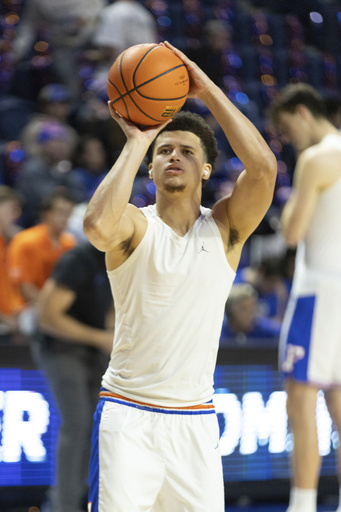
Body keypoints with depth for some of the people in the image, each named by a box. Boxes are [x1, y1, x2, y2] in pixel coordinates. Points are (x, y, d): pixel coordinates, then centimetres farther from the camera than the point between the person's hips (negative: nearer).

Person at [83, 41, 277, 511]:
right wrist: (136, 142, -17)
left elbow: (263, 167, -14)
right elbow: (98, 226, -27)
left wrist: (208, 91, -12)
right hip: (127, 414, -2)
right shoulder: (134, 225, -2)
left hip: (195, 420, 3)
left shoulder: (225, 228, 4)